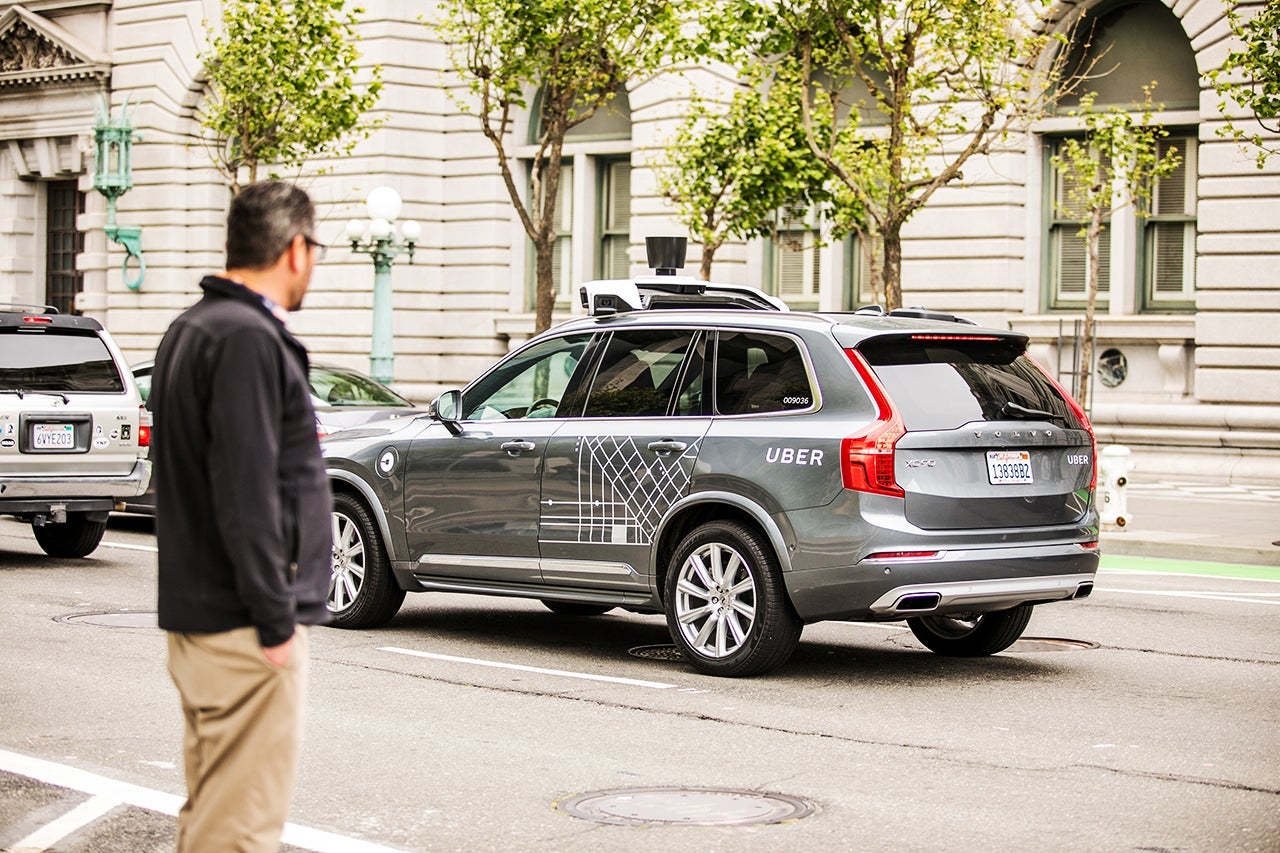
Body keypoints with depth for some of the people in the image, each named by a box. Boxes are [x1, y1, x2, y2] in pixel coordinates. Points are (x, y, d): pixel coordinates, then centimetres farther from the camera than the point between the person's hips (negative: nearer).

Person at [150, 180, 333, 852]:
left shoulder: (190, 329, 16)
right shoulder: (247, 338, -17)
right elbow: (246, 493, -22)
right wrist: (276, 619, -18)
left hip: (194, 613, 10)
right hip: (242, 623, -10)